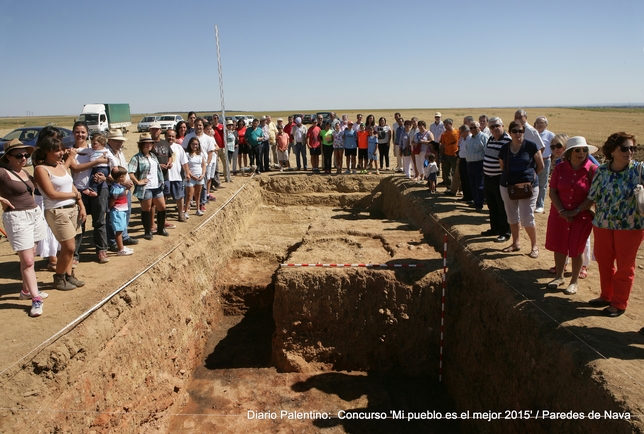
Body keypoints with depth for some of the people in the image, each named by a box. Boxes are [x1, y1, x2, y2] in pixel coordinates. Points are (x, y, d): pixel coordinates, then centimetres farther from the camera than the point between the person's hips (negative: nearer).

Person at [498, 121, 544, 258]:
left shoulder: (531, 146, -7)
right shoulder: (505, 148, 3)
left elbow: (540, 165, 1)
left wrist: (530, 176, 5)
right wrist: (510, 177, 9)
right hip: (507, 186, 4)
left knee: (527, 218, -4)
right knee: (512, 216, 12)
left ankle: (534, 246, 11)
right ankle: (515, 243, 26)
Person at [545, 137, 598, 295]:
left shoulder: (592, 170, -10)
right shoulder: (559, 168, -3)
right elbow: (552, 192, -2)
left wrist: (575, 212, -13)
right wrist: (561, 210, -13)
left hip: (582, 217, -2)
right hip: (559, 215, 3)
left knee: (576, 250, 7)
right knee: (559, 247, 13)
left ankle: (574, 281, 25)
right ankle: (559, 277, 33)